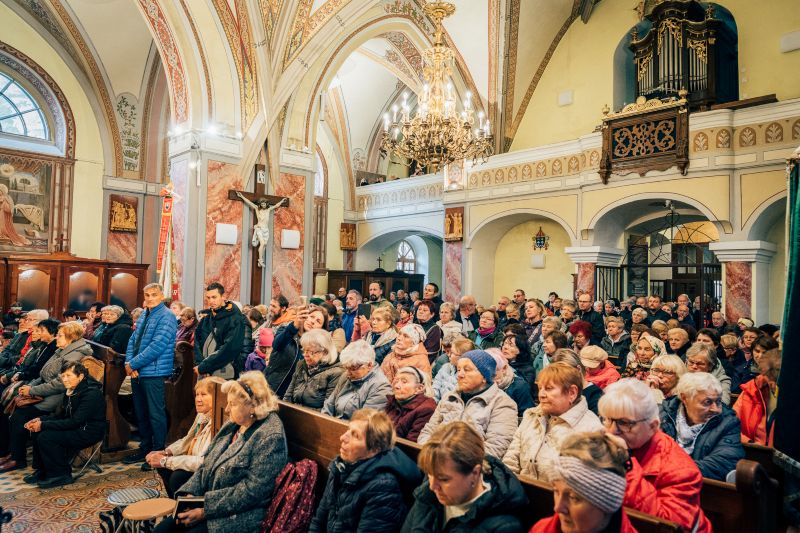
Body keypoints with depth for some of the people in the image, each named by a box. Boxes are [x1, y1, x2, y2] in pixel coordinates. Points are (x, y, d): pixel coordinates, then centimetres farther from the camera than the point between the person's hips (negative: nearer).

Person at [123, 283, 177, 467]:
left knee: (156, 414, 0)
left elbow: (157, 346, -19)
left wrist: (134, 364, -14)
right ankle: (145, 448, 30)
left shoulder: (166, 317, -12)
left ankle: (158, 452, 12)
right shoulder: (144, 315, 14)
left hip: (154, 372, -8)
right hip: (137, 372, 8)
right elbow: (133, 339, 13)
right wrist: (129, 362, -4)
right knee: (141, 413, 17)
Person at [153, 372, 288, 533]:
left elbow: (252, 489, -22)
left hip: (239, 514, -7)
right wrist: (190, 494, -5)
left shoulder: (270, 437, -20)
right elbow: (207, 464, 11)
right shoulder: (233, 425, 6)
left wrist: (205, 510, -19)